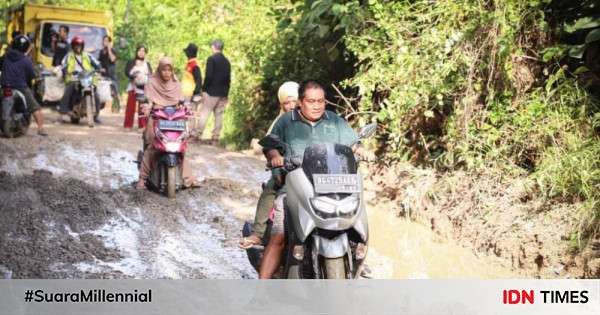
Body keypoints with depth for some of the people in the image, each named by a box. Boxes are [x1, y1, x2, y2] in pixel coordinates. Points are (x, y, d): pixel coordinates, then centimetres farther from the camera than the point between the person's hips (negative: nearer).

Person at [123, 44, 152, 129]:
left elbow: (151, 76, 9)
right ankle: (128, 125, 1)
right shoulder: (131, 62, 9)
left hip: (145, 88, 1)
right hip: (133, 87, -1)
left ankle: (142, 125, -2)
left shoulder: (147, 64, 16)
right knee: (131, 106, -3)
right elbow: (127, 72, -6)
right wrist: (135, 76, -22)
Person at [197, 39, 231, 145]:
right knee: (219, 116, 6)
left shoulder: (211, 59, -7)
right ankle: (215, 138, 5)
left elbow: (208, 76, -14)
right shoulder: (227, 61, 12)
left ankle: (198, 135, -5)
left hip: (211, 92, -6)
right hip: (223, 93, 6)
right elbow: (228, 79, 13)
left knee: (204, 113, -2)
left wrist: (204, 90, -8)